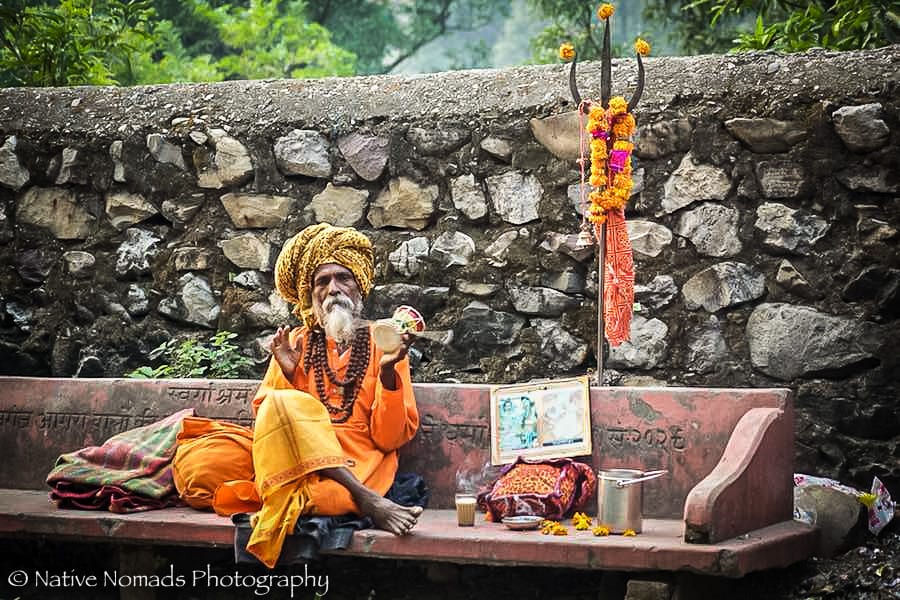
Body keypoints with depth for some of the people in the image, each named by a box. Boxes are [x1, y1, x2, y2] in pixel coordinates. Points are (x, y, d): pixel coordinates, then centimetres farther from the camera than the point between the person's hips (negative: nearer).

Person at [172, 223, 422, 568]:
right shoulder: (296, 343, 17)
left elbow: (392, 437, 0)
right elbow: (266, 420, 10)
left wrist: (388, 371, -12)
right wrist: (287, 375, -6)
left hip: (357, 461, -5)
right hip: (292, 459, 5)